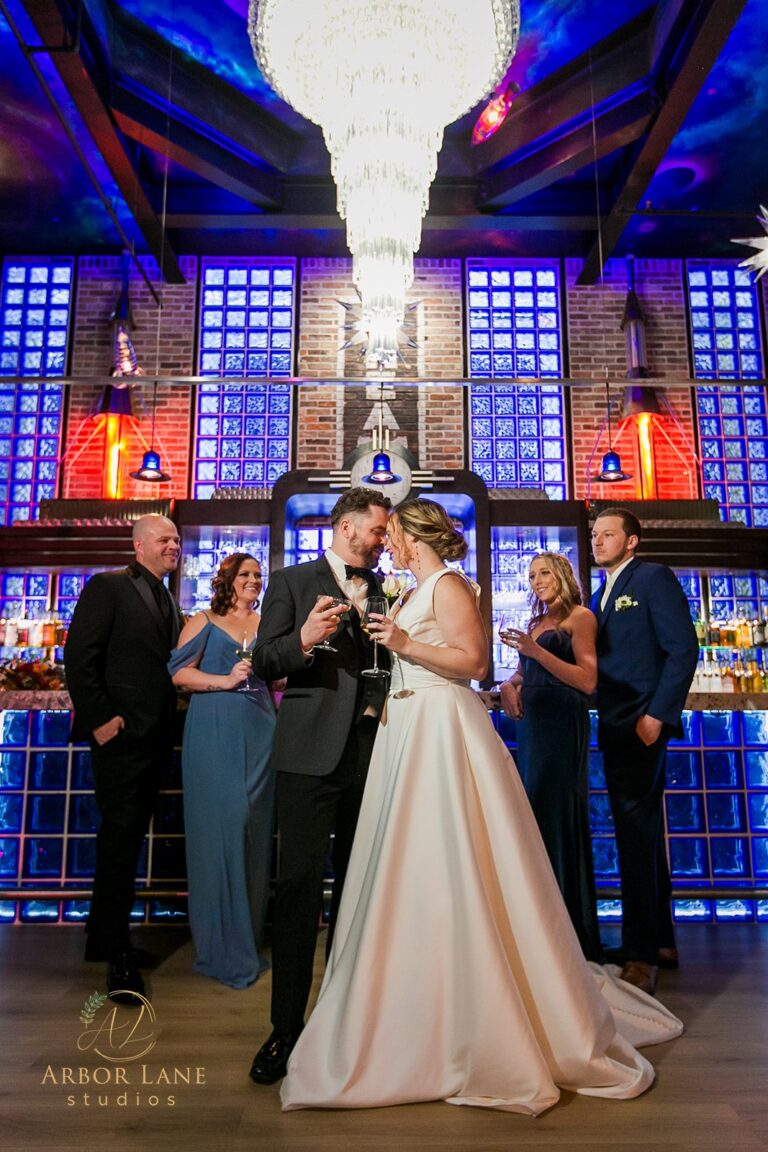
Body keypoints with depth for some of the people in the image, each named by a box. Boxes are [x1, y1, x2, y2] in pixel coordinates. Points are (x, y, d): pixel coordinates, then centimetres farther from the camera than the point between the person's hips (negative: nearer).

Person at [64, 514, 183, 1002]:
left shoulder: (170, 603, 17)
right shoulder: (107, 587, -6)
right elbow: (79, 658, -12)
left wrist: (171, 720, 9)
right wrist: (100, 718, -16)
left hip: (157, 737, 8)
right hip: (121, 735, -7)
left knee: (128, 839, 15)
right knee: (120, 839, -2)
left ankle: (104, 935, 29)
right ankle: (117, 953, 9)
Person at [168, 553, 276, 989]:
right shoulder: (204, 622, 4)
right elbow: (179, 672, -4)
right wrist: (226, 680, -14)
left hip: (260, 732, 4)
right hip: (214, 734, -4)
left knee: (255, 829, 7)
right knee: (220, 827, -2)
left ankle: (248, 938, 22)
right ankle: (223, 948, 11)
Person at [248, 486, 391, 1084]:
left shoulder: (385, 591, 16)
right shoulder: (292, 581, 4)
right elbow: (264, 660, -4)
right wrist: (304, 640, -22)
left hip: (373, 750, 5)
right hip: (312, 751, -4)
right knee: (300, 886, -2)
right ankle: (287, 1027, 13)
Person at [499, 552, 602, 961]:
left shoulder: (580, 617, -2)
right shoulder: (536, 622, 19)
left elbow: (588, 681, -11)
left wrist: (536, 650, -18)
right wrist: (509, 685, 0)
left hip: (563, 725, -7)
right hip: (530, 723, 7)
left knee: (560, 815, -5)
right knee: (535, 816, 8)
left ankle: (573, 931, 6)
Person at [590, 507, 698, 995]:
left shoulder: (655, 578, -5)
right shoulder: (600, 595, 19)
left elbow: (684, 649, -13)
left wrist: (656, 714, -19)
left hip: (643, 725, -8)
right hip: (615, 727, 8)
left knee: (637, 832, -7)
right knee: (644, 831, 15)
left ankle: (641, 955, 2)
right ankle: (661, 940, 27)